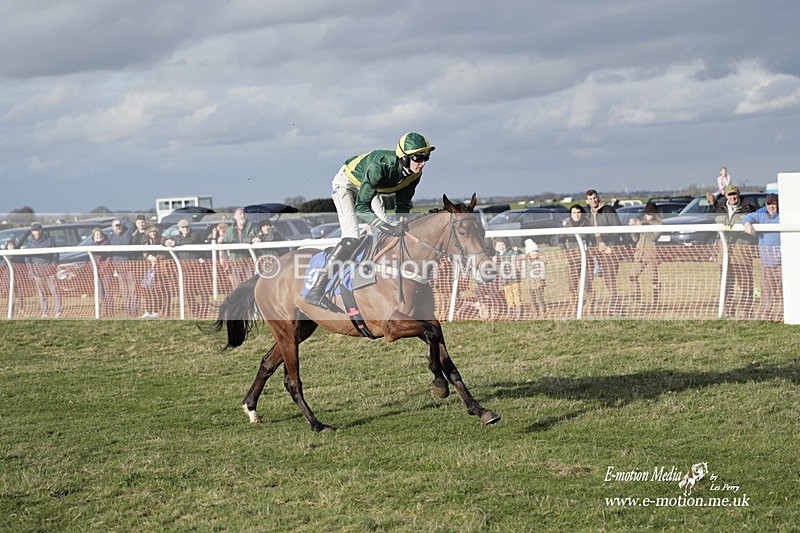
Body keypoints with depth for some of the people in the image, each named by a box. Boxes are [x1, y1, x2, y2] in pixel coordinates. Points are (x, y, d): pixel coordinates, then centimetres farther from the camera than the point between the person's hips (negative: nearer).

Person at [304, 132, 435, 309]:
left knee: (387, 236, -1)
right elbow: (361, 208, -39)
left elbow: (403, 205, -5)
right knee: (351, 238, -22)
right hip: (346, 183, -8)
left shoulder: (414, 173, -20)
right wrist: (391, 229, -45)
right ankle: (315, 291, -24)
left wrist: (400, 227, -23)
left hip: (369, 189, 8)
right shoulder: (380, 166, -41)